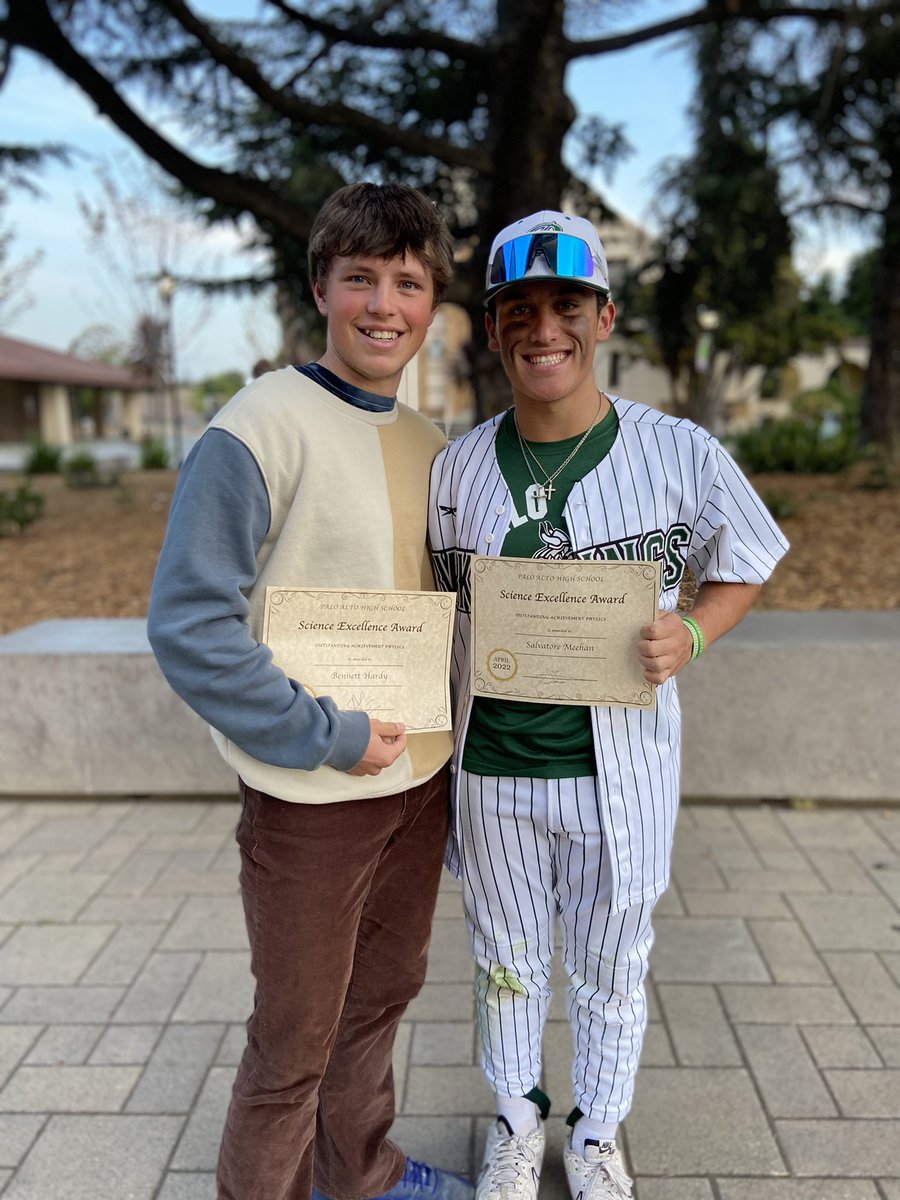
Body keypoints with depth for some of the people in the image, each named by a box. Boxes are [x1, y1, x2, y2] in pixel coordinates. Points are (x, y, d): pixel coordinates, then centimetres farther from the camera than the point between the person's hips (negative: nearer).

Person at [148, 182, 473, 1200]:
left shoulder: (428, 444, 7)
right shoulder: (258, 431, -16)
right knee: (297, 1039, 10)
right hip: (311, 800, -7)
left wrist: (445, 759, 12)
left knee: (383, 992, 23)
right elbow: (189, 625, -19)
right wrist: (327, 736, -18)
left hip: (419, 779, 7)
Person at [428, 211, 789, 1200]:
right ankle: (517, 1120, 48)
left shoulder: (680, 453, -9)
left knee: (611, 971, 18)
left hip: (621, 770, -1)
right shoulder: (456, 467, -1)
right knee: (507, 961, 21)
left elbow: (740, 571, 4)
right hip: (491, 771, 2)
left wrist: (688, 638, -16)